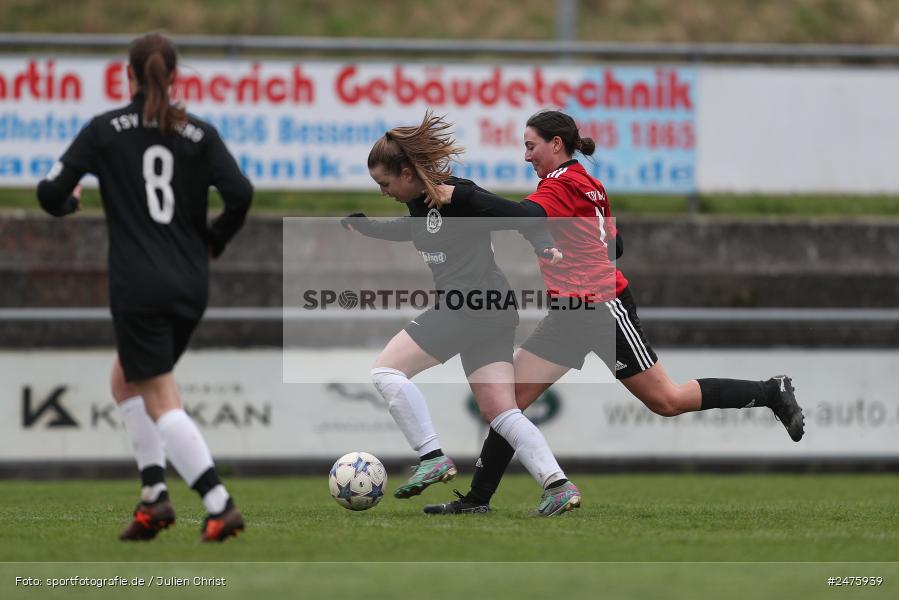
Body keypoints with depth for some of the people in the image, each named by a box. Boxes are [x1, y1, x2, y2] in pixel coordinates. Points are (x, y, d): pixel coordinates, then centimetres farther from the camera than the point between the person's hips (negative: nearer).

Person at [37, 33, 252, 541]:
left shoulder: (105, 131, -2)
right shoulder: (199, 133, 4)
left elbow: (51, 194, -2)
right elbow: (241, 194, -7)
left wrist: (69, 203, 22)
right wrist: (214, 242, 11)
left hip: (138, 287, -4)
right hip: (191, 286, 4)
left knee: (161, 403, -2)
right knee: (127, 380, 23)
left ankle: (220, 504, -18)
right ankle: (154, 493, 12)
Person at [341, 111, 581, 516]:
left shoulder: (457, 195, -13)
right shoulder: (420, 203, 14)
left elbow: (523, 217, -12)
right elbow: (409, 230, 38)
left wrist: (544, 247, -28)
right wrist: (364, 227, 28)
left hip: (471, 304, -10)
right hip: (493, 314, 10)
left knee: (386, 370, -7)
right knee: (501, 414, 4)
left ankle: (433, 459, -13)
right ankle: (558, 485, -7)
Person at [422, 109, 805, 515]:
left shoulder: (562, 185, -14)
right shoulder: (587, 185, 14)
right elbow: (614, 246, 19)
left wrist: (459, 195, -33)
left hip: (604, 309, -10)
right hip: (572, 316, 10)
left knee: (667, 401, -2)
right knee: (510, 396, 0)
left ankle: (773, 394, 13)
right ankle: (478, 497, 1)